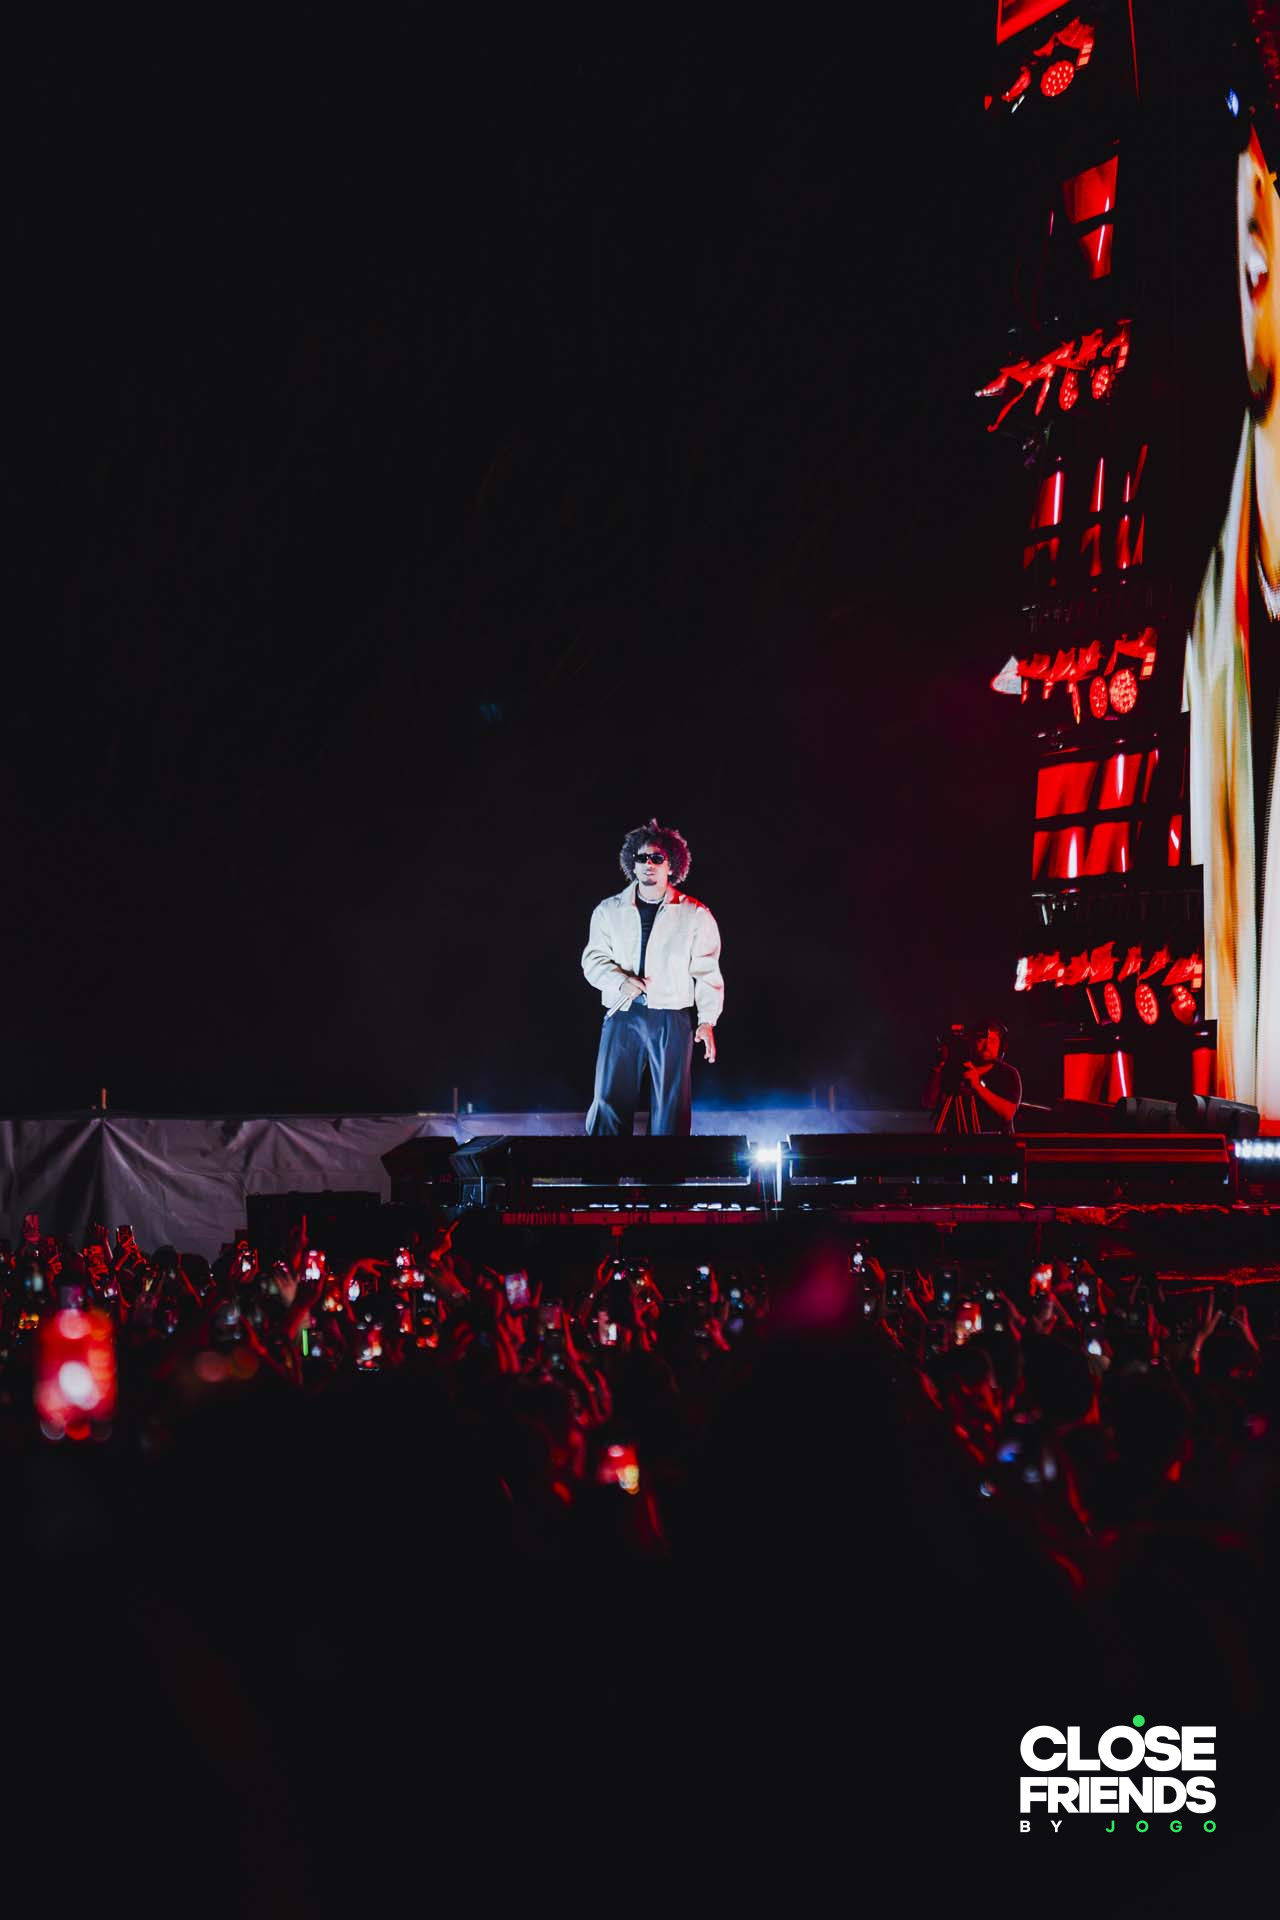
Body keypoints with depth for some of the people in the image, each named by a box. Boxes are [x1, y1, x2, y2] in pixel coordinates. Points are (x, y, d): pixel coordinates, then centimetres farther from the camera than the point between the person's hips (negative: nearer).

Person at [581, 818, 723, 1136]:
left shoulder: (694, 914, 4)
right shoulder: (609, 911, 10)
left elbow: (707, 972, 3)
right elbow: (593, 959, 9)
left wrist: (707, 1021, -5)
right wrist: (622, 980, -10)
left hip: (672, 1019, -1)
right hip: (622, 1015, 1)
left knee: (671, 1106, -1)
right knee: (609, 1101, -3)